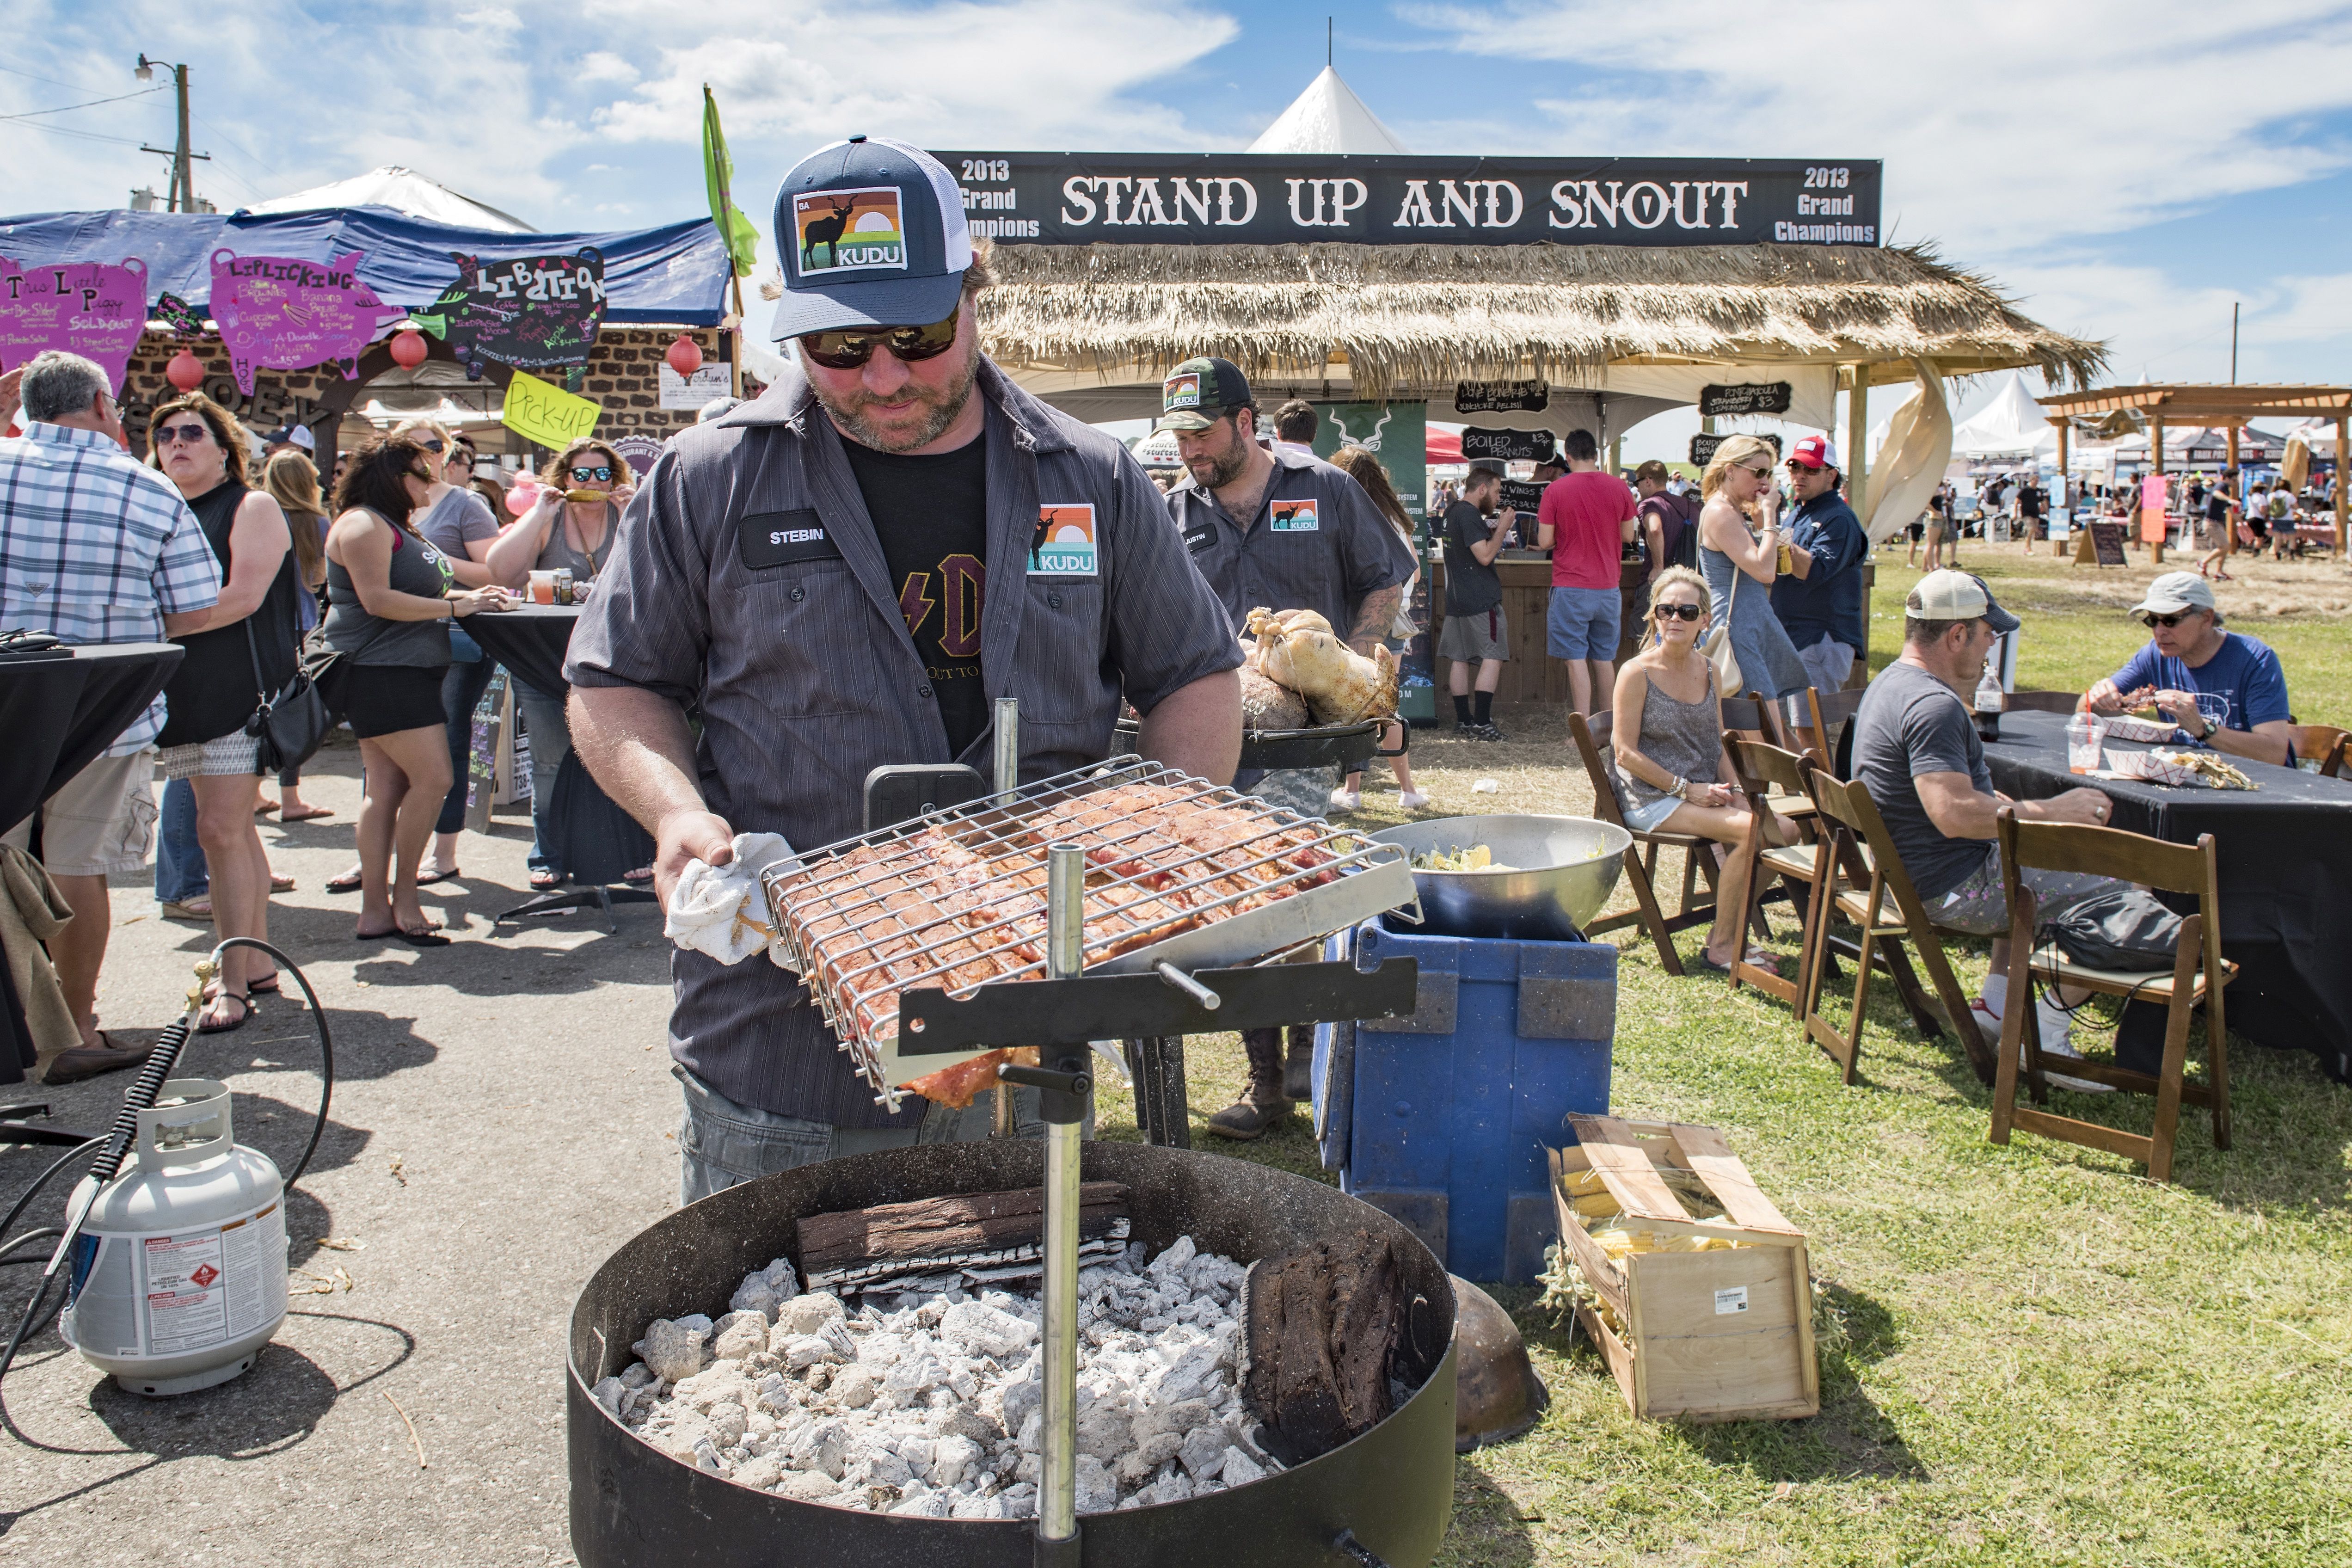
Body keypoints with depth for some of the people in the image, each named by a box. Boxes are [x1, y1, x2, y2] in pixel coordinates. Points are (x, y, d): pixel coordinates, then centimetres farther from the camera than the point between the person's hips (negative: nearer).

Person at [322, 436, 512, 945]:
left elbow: (416, 593, 30)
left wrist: (468, 595, 12)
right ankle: (403, 897, -2)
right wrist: (454, 607, -16)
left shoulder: (395, 527, 24)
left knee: (387, 789, 7)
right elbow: (377, 600, -18)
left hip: (405, 671, 11)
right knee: (433, 778, -13)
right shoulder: (362, 524, -9)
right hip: (378, 670, -11)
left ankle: (376, 909, 9)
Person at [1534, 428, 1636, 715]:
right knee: (1605, 660, 14)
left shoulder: (1555, 489, -8)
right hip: (1608, 586, 3)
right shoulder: (1619, 487, 1)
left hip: (1571, 587, -3)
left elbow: (1544, 542, -7)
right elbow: (1629, 536, 8)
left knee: (1577, 660, -1)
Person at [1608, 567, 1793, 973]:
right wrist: (1687, 789, -16)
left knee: (1786, 829, -15)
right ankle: (1721, 950, -12)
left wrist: (1732, 789, -2)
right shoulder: (1637, 673, -8)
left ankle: (1733, 934, 3)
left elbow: (1718, 745, 17)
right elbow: (1626, 753, -12)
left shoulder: (1709, 672, 11)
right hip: (1650, 799, -7)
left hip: (1703, 794, 7)